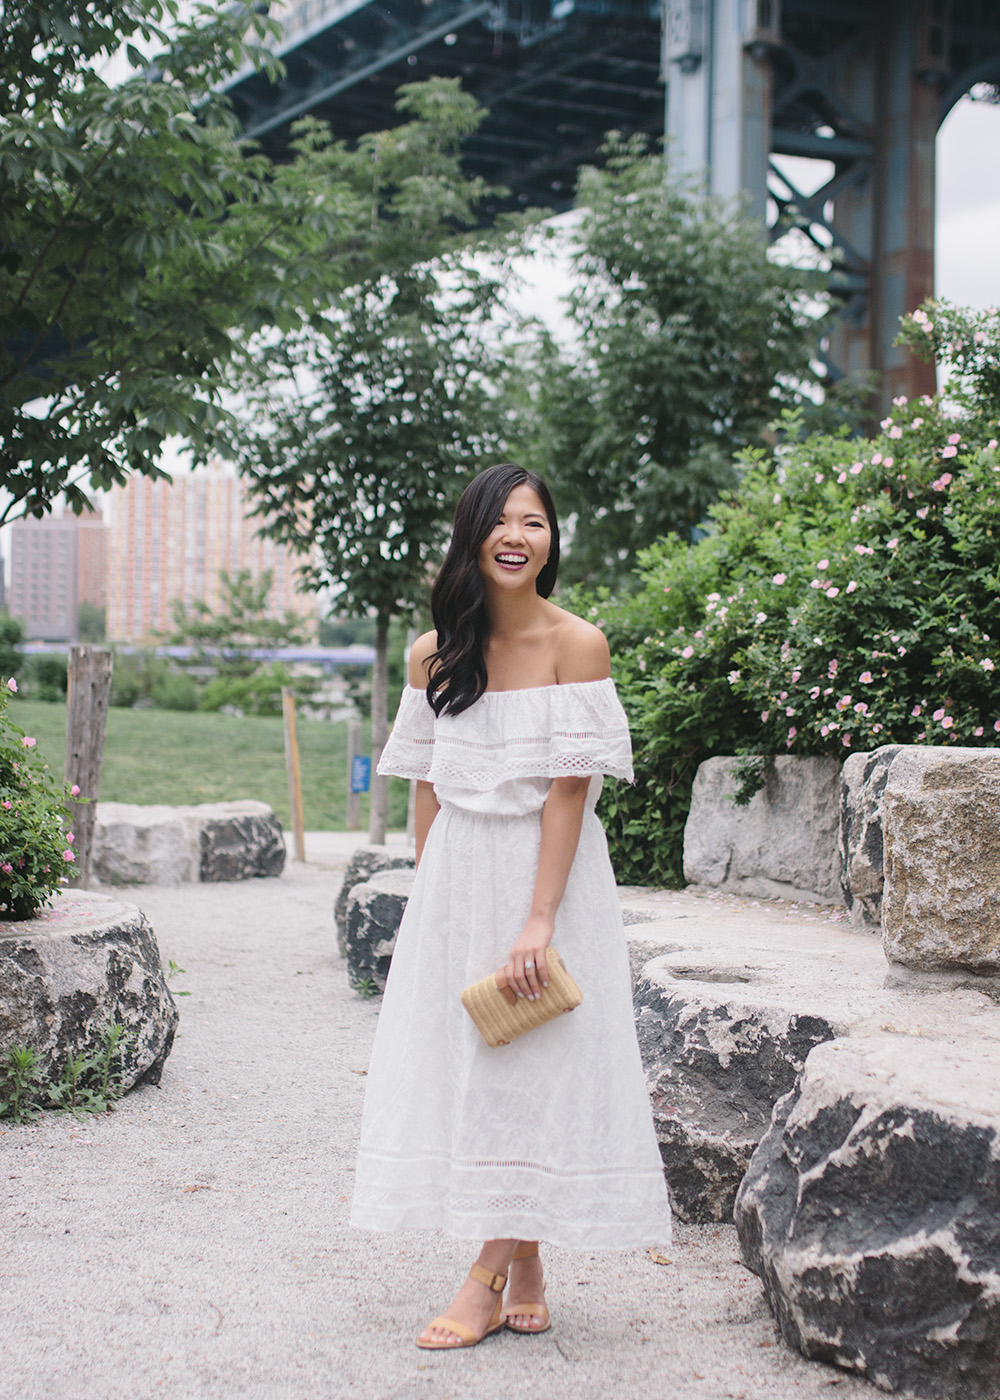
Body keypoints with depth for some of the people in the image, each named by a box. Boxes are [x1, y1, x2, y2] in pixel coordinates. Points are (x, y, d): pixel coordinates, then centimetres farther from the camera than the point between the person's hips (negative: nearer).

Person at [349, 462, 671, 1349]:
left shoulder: (576, 644, -11)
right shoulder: (435, 655, 2)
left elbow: (570, 788, -14)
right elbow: (427, 787, 7)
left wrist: (539, 919, -19)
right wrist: (432, 898, 4)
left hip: (548, 871, -4)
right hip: (457, 875, 5)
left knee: (535, 1063, -2)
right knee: (462, 1060, 5)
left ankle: (489, 1281, 5)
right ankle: (525, 1275, 16)